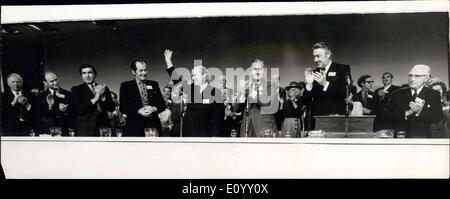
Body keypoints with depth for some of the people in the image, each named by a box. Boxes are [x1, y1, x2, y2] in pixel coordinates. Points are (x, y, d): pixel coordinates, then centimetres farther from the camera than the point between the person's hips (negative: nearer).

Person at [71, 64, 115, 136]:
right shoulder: (77, 89, 6)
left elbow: (112, 108, 7)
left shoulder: (104, 88, 15)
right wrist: (94, 100, -13)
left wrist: (103, 97, -10)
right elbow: (77, 110, -7)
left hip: (103, 127, 3)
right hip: (85, 130, -3)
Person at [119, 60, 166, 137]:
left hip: (153, 125, 2)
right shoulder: (126, 86, 6)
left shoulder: (154, 84, 14)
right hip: (134, 127, -2)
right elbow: (123, 108, -1)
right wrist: (138, 111, -15)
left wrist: (154, 109, -9)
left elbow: (162, 105, 12)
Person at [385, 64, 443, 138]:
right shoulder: (397, 94, 9)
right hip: (399, 136, 1)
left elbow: (438, 117, -5)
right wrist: (407, 113, -16)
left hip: (421, 136, -1)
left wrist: (420, 111, -21)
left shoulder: (434, 95, 6)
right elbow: (388, 114, -1)